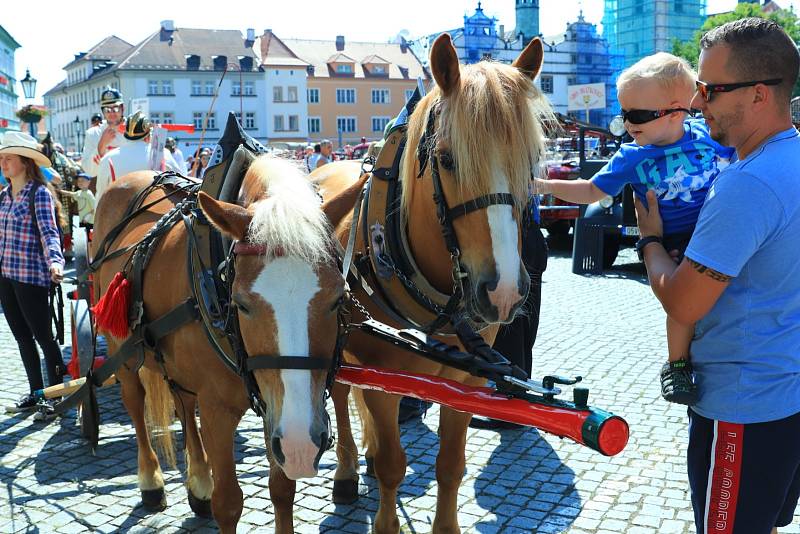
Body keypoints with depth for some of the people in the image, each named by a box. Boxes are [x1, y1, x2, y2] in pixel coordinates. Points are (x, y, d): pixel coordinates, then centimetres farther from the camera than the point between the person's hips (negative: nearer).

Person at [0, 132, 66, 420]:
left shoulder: (39, 193, -11)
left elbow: (49, 232, -21)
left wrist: (55, 261, -36)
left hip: (32, 277, -8)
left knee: (43, 336, 1)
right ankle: (35, 393, 26)